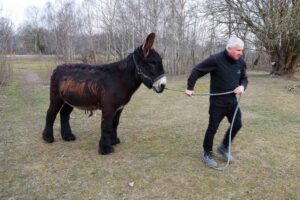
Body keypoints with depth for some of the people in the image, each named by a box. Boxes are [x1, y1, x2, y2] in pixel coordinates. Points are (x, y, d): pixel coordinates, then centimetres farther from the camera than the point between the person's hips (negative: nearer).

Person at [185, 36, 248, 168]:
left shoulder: (241, 62, -1)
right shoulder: (216, 59, -20)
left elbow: (244, 78, 12)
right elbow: (197, 70, -14)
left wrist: (242, 86, -12)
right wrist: (190, 87, -12)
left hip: (232, 101, 6)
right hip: (217, 102, -6)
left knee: (237, 124, 8)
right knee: (213, 128, 3)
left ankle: (224, 148, 30)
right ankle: (207, 154, 21)